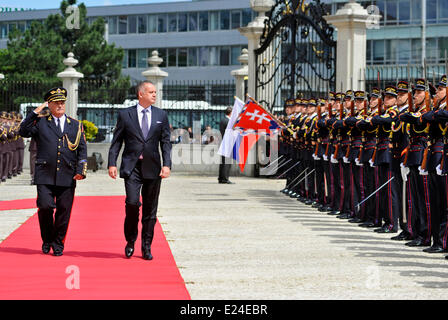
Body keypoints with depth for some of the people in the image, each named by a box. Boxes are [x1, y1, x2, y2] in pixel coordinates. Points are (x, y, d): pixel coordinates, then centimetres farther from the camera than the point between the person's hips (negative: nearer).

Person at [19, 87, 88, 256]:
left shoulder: (76, 125, 14)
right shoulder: (40, 123, 10)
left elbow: (82, 150, 10)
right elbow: (23, 131, -6)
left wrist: (81, 171, -3)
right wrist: (35, 113, -7)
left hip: (67, 178, 2)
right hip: (45, 177, -1)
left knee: (63, 211, 1)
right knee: (45, 207, -12)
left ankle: (58, 244, 17)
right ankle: (47, 240, 11)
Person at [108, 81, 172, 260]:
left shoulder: (161, 116, 10)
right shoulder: (125, 115, 4)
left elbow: (165, 142, 7)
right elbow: (116, 141, 5)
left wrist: (167, 164, -5)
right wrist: (112, 163, -5)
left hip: (153, 168, 2)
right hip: (132, 167, -2)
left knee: (150, 209, 5)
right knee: (132, 203, -16)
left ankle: (146, 247, 14)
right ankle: (130, 241, 5)